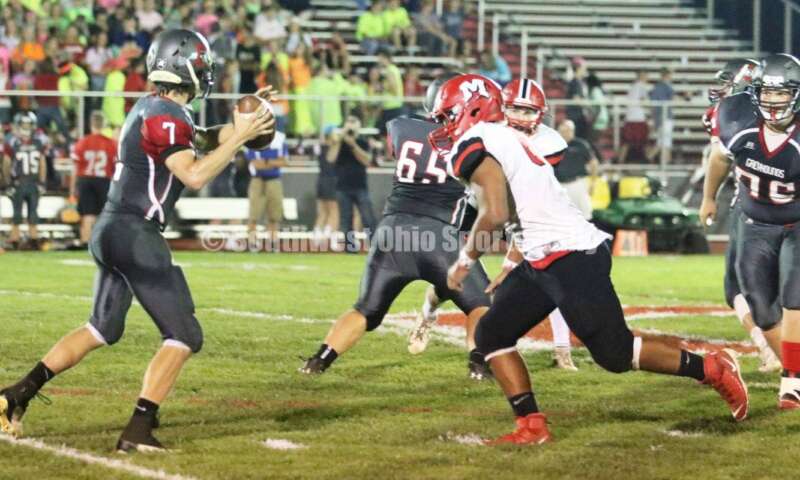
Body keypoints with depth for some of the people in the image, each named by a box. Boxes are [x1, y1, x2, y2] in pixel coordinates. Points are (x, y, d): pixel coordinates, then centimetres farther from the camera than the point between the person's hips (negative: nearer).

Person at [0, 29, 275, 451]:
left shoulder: (152, 108, 13)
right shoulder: (166, 117, -16)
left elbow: (202, 140, 22)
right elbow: (194, 175, -26)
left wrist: (241, 124, 7)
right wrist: (239, 136, -20)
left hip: (111, 231, 10)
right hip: (137, 236, -10)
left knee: (102, 329, 22)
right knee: (184, 336, -1)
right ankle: (138, 431, -7)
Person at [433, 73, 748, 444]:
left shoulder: (475, 144, -10)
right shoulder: (507, 140, 20)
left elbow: (494, 214, -21)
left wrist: (465, 259, -6)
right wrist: (512, 268, 26)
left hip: (570, 256, -10)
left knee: (615, 353, -5)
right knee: (491, 334, 8)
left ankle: (711, 369, 6)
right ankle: (531, 427, 4)